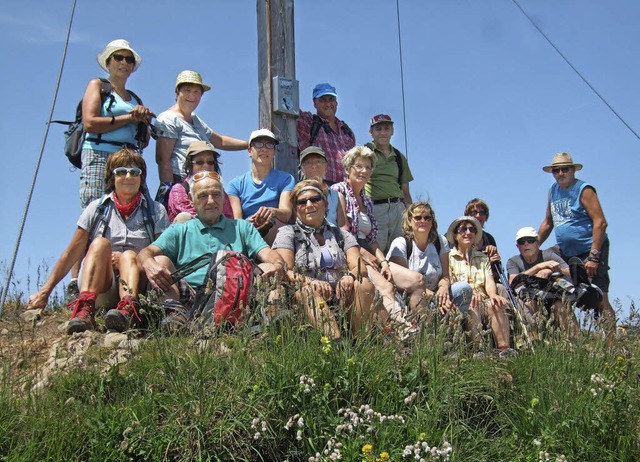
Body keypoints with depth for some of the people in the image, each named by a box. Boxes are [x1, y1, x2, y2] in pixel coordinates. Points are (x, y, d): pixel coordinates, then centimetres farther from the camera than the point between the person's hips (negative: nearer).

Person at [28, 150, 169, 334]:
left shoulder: (155, 211, 10)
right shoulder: (97, 208, 11)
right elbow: (72, 253, 8)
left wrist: (125, 260, -11)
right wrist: (44, 291, 1)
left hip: (137, 282, 0)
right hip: (100, 287, 0)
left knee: (129, 255, -30)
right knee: (100, 243, -27)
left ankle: (128, 309, -60)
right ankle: (85, 308, -52)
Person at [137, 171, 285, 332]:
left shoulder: (242, 228, 25)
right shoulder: (179, 231, 23)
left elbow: (267, 253, 10)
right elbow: (147, 252, 7)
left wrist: (277, 264, -16)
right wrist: (149, 264, -20)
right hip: (188, 295, 0)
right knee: (160, 261, -18)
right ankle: (177, 311, -39)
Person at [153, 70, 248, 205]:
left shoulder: (195, 120, 26)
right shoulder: (168, 119, -3)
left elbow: (220, 141, 37)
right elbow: (162, 159, -12)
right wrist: (169, 190, -21)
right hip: (178, 185, -8)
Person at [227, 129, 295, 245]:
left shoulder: (285, 179, 14)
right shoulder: (235, 184, 15)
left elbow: (286, 213, -5)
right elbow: (236, 221, 2)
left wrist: (273, 211, -31)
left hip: (275, 235, 0)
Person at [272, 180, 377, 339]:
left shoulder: (341, 234, 22)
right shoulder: (287, 232, 13)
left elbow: (359, 266, 8)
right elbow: (285, 271, -2)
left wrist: (350, 276, -18)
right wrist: (311, 281, -23)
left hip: (341, 297, 3)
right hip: (305, 300, -3)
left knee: (364, 285, -25)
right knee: (310, 290, -35)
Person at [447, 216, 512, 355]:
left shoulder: (483, 257, 24)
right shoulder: (449, 258, 11)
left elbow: (489, 281, 8)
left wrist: (493, 295, -17)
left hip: (482, 301, 3)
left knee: (497, 305, -29)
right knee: (471, 307, -36)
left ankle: (504, 349, -39)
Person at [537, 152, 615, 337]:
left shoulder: (584, 190, -9)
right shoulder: (553, 190, 12)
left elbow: (600, 223, -16)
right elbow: (548, 223, 22)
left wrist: (593, 257, -22)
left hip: (590, 251, -7)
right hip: (566, 253, 7)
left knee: (599, 299, -12)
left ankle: (610, 342, -12)